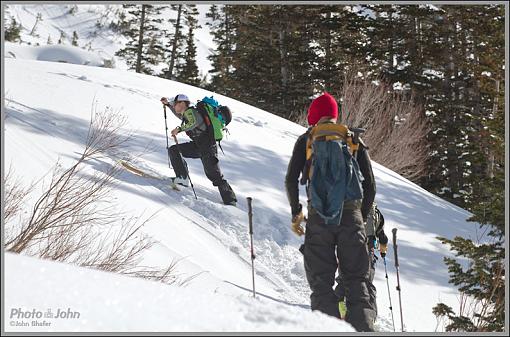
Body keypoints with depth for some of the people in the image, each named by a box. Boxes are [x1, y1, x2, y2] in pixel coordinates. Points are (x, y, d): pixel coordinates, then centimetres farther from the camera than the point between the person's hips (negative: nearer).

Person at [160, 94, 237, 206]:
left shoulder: (190, 111, -11)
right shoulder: (186, 113, 18)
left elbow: (195, 122, -31)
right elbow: (179, 114, 42)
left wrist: (179, 129, -27)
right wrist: (168, 104, 37)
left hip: (207, 146, -10)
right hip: (199, 146, 10)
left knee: (214, 175, -12)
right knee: (173, 150, 4)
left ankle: (230, 201, -7)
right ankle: (182, 177, -4)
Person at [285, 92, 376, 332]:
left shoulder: (307, 139, 9)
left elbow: (291, 179, 1)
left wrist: (295, 212, 10)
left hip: (319, 215, -1)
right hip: (351, 214, 1)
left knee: (321, 281, 2)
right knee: (356, 279, 5)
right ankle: (363, 328, -9)